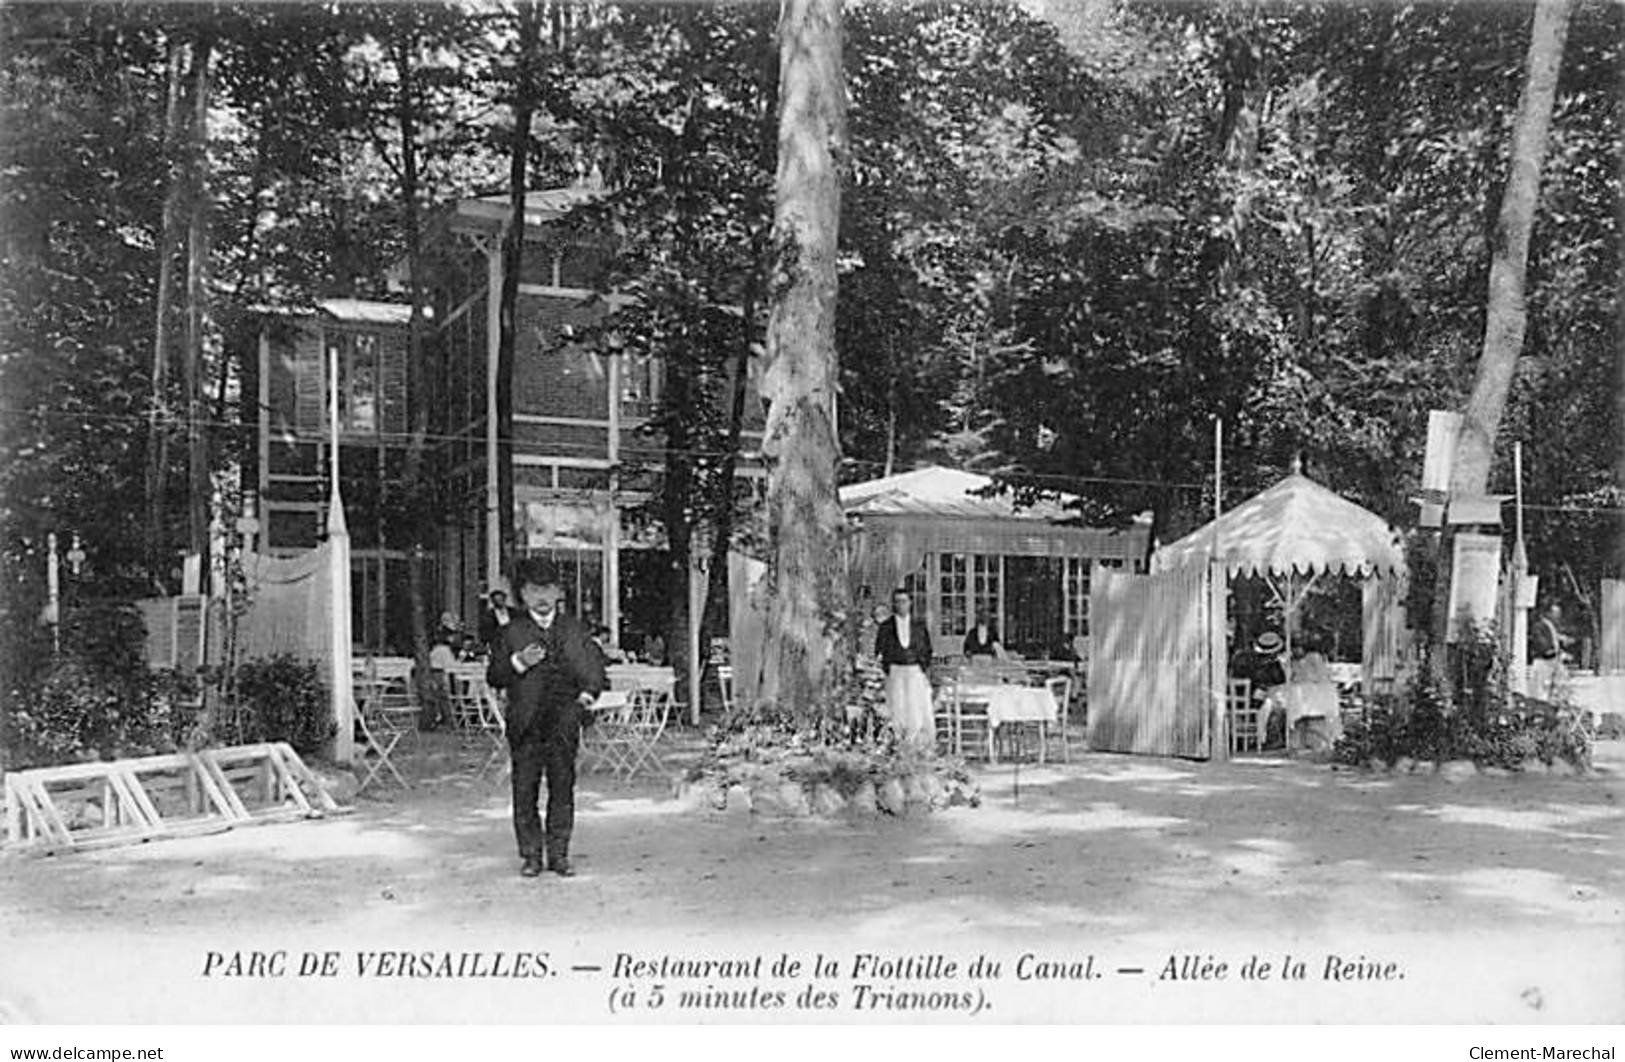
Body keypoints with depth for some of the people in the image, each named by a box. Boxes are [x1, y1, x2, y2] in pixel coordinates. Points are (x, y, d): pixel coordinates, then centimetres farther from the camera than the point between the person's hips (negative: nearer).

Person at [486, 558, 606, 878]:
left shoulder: (573, 629, 12)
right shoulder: (510, 631, 7)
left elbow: (594, 669, 14)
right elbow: (493, 677, 4)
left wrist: (588, 692, -5)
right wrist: (518, 662, -13)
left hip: (563, 723, 1)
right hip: (525, 725, -1)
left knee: (563, 789, 3)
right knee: (525, 792, 0)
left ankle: (559, 855, 12)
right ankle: (531, 855, 11)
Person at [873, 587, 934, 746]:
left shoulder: (919, 625, 11)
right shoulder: (886, 627, 7)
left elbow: (928, 649, 15)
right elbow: (879, 651, 9)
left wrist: (924, 666, 3)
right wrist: (886, 668, -2)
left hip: (916, 672, 1)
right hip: (895, 672, -1)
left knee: (918, 709, -8)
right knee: (897, 711, -7)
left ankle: (919, 745, -3)